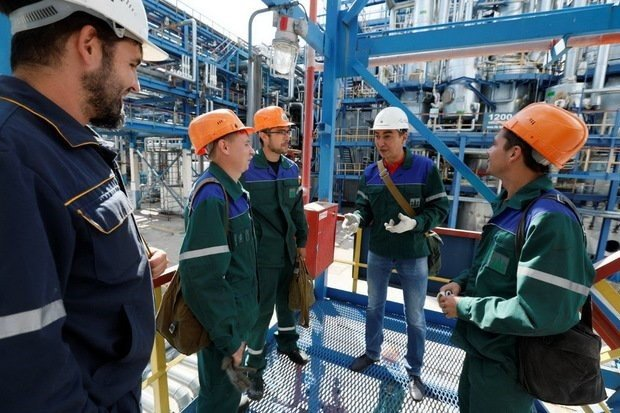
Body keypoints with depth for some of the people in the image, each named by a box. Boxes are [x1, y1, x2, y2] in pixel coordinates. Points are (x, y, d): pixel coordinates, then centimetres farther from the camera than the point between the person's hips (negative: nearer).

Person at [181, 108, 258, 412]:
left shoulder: (230, 188, 6)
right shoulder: (211, 195, -26)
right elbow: (201, 276, -30)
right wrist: (228, 336, -20)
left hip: (235, 314, 9)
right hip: (223, 320, -9)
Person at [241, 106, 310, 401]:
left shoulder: (292, 169, 3)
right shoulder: (246, 171, -16)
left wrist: (302, 241, 14)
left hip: (288, 250, 6)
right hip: (262, 254, -6)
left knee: (287, 300, 23)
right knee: (262, 309, 7)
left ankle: (287, 343, 48)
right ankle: (255, 366, 30)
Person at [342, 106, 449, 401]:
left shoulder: (425, 168, -13)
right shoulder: (370, 173, -2)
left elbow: (440, 209, -10)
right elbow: (364, 207, 3)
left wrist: (415, 223, -27)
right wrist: (356, 218, -19)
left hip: (413, 255, -3)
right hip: (378, 253, 4)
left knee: (415, 317, 14)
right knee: (374, 307, 20)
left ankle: (414, 371, 37)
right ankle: (372, 352, 45)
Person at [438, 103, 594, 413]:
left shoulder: (550, 220, -29)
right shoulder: (508, 206, 3)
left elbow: (540, 315, -32)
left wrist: (463, 306, -22)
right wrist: (462, 283, -3)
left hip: (508, 363, -8)